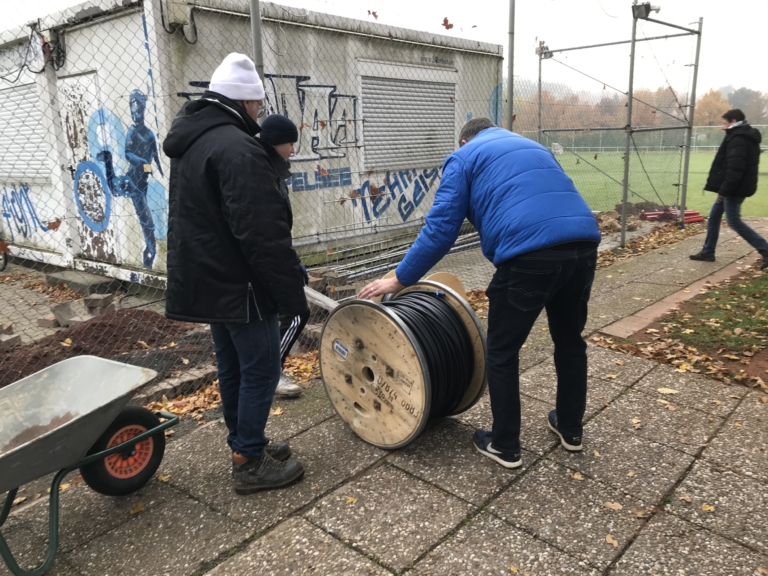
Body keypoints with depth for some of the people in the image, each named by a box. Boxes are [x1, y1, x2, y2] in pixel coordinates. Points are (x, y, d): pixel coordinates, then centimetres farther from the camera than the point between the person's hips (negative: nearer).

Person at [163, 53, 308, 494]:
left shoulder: (190, 141, 14)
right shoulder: (236, 148, -20)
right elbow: (264, 236, -25)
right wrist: (293, 294, -18)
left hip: (206, 279, 10)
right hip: (239, 284, -10)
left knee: (233, 366, 18)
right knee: (261, 368, 1)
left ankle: (244, 444, 31)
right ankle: (251, 462, 12)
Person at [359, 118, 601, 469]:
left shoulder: (464, 157, 16)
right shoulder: (534, 147, 35)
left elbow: (441, 229, 6)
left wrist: (400, 279, 15)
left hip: (530, 252, -6)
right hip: (584, 242, 7)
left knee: (502, 352, 12)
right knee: (570, 340, 25)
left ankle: (505, 446, 24)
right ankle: (570, 429, 41)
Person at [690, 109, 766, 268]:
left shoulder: (738, 139, -18)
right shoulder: (745, 137, 15)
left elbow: (735, 169, -26)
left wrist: (724, 190, -23)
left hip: (734, 189, -11)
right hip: (735, 188, 11)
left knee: (734, 221, -4)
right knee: (714, 216, 15)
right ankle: (708, 252, 21)